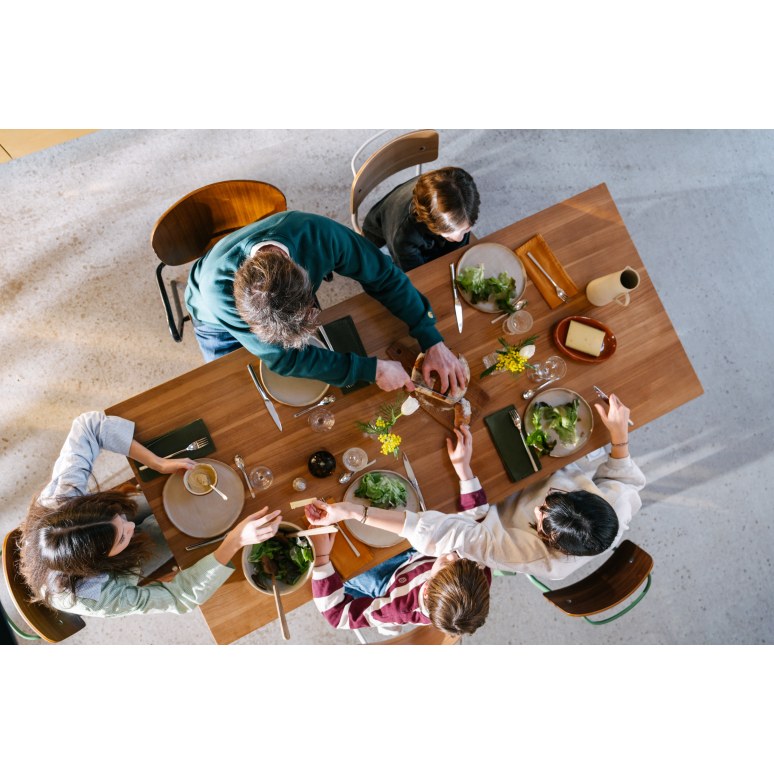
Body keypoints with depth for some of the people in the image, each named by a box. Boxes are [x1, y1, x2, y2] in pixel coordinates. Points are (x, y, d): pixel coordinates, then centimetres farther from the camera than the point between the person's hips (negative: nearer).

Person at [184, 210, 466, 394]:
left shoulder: (320, 234, -43)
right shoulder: (217, 288, -47)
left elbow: (385, 276, -27)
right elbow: (281, 358, -41)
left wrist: (433, 341, -34)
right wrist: (372, 370, -42)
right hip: (219, 325, -2)